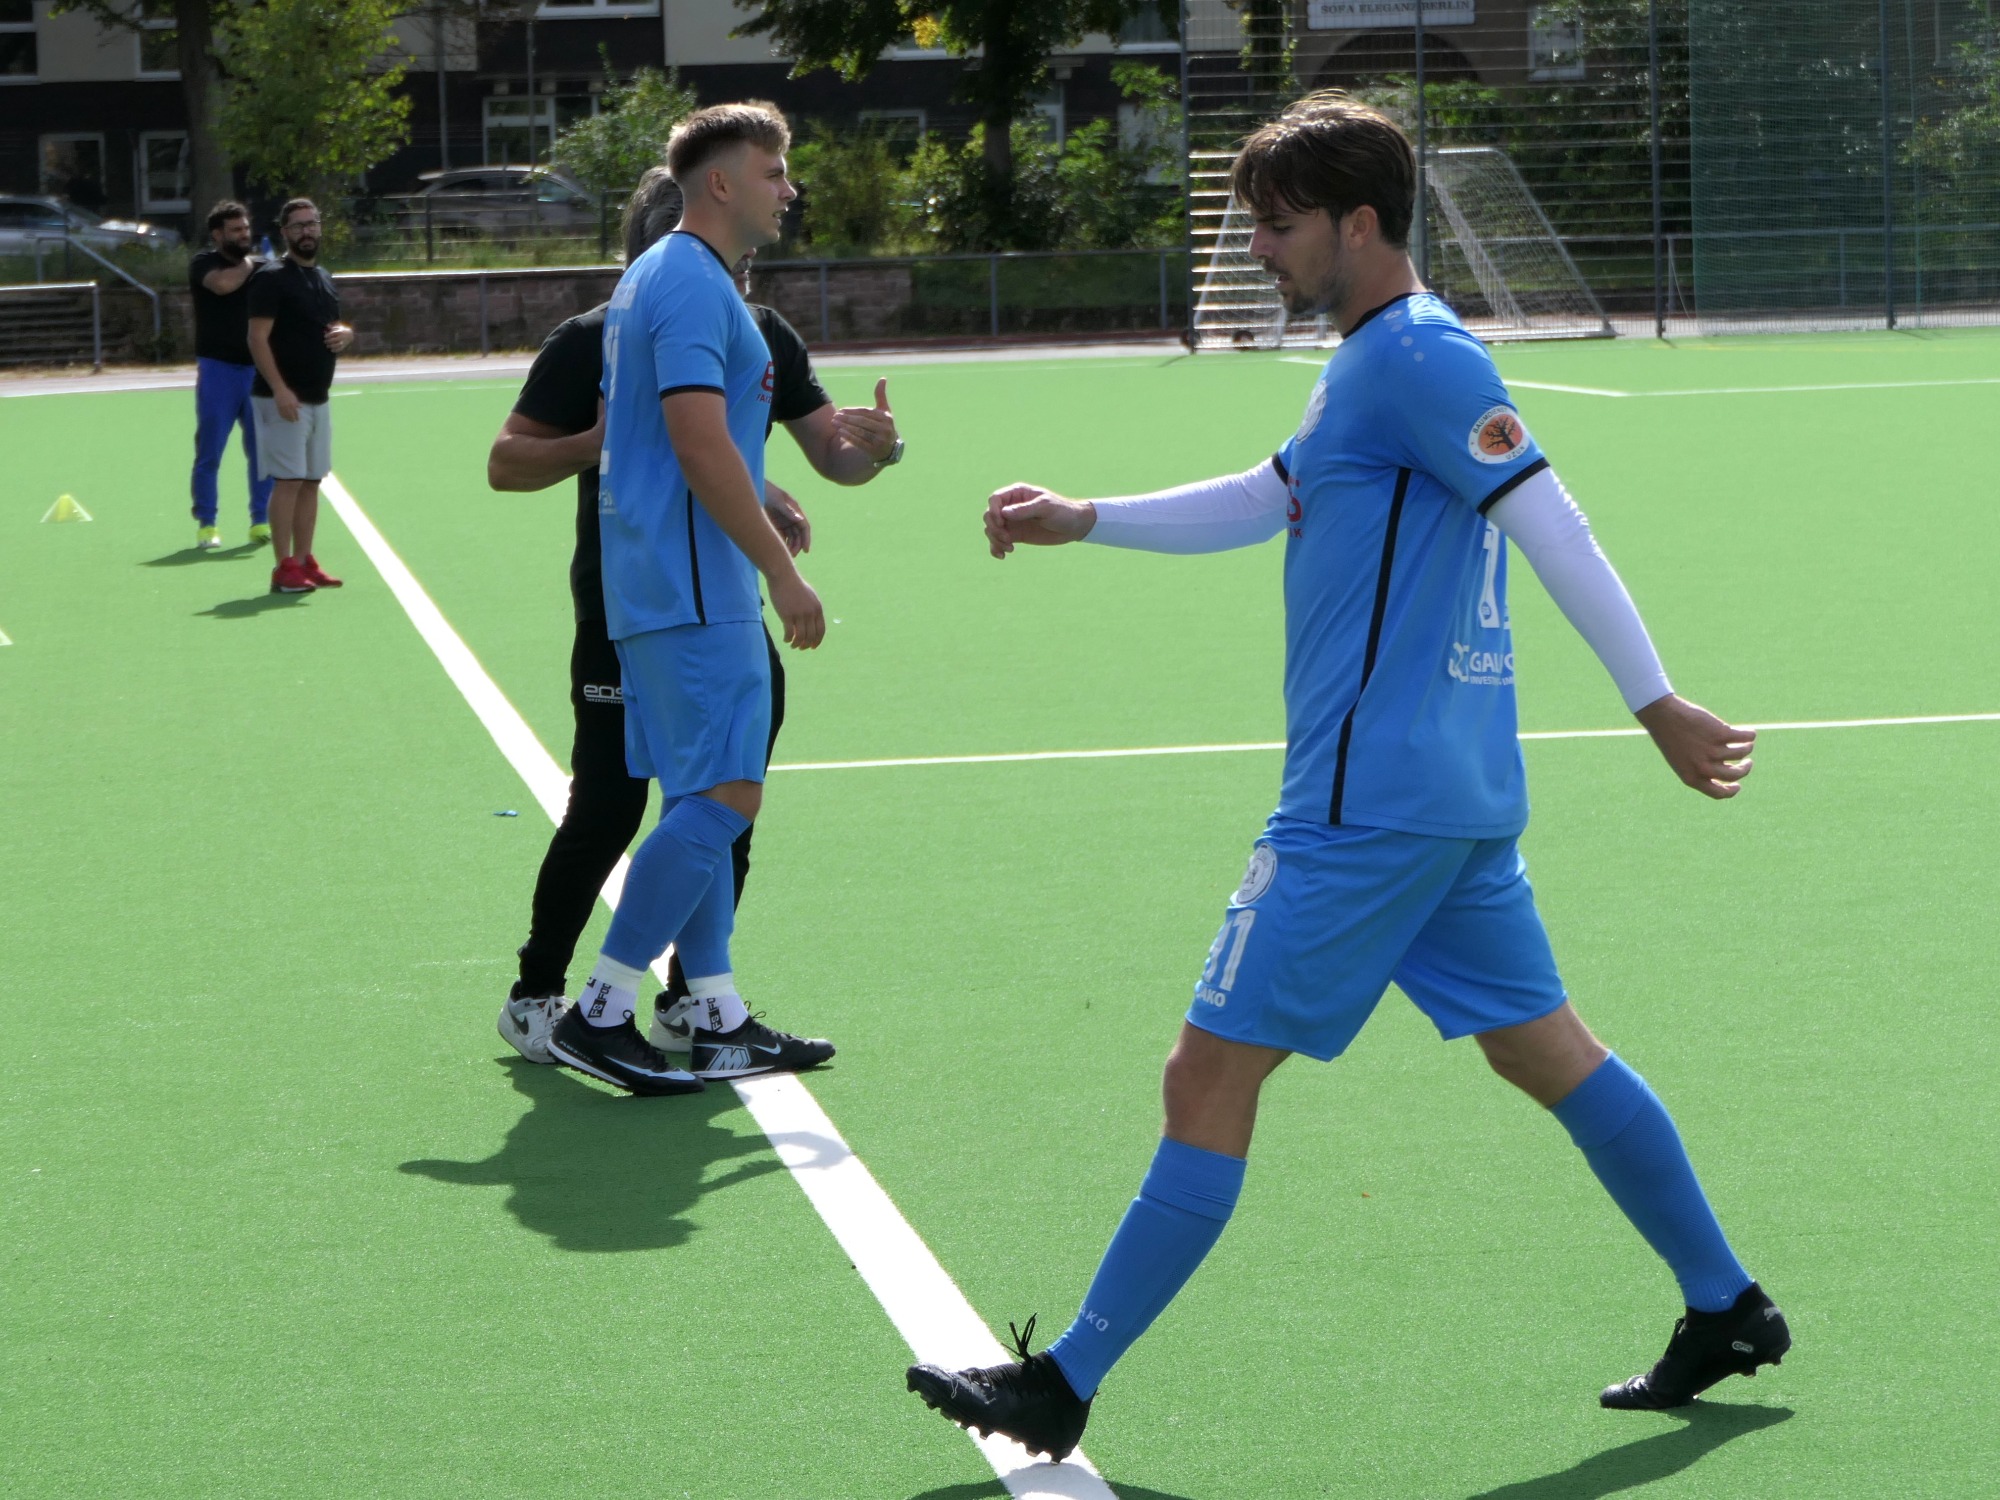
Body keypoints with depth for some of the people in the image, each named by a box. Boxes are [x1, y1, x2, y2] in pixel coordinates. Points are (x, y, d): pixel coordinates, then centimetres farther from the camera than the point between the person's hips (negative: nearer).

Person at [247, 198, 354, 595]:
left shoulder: (324, 278, 16)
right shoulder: (272, 277, -9)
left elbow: (335, 325, 28)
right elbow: (258, 338, -15)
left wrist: (345, 334, 2)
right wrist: (279, 390, -23)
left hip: (318, 397, 8)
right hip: (284, 398, -8)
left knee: (311, 482, 10)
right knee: (288, 481, -10)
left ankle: (304, 561, 16)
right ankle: (284, 568, -9)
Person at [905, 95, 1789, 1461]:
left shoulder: (1416, 356, -15)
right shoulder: (1378, 362, 16)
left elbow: (1555, 528, -19)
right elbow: (1263, 500, 29)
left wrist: (1657, 705, -20)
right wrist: (1084, 520, 22)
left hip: (1369, 803, -10)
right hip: (1461, 789, 10)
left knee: (1211, 1077, -6)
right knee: (1545, 1050, 16)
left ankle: (1065, 1387, -1)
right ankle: (1728, 1311, 21)